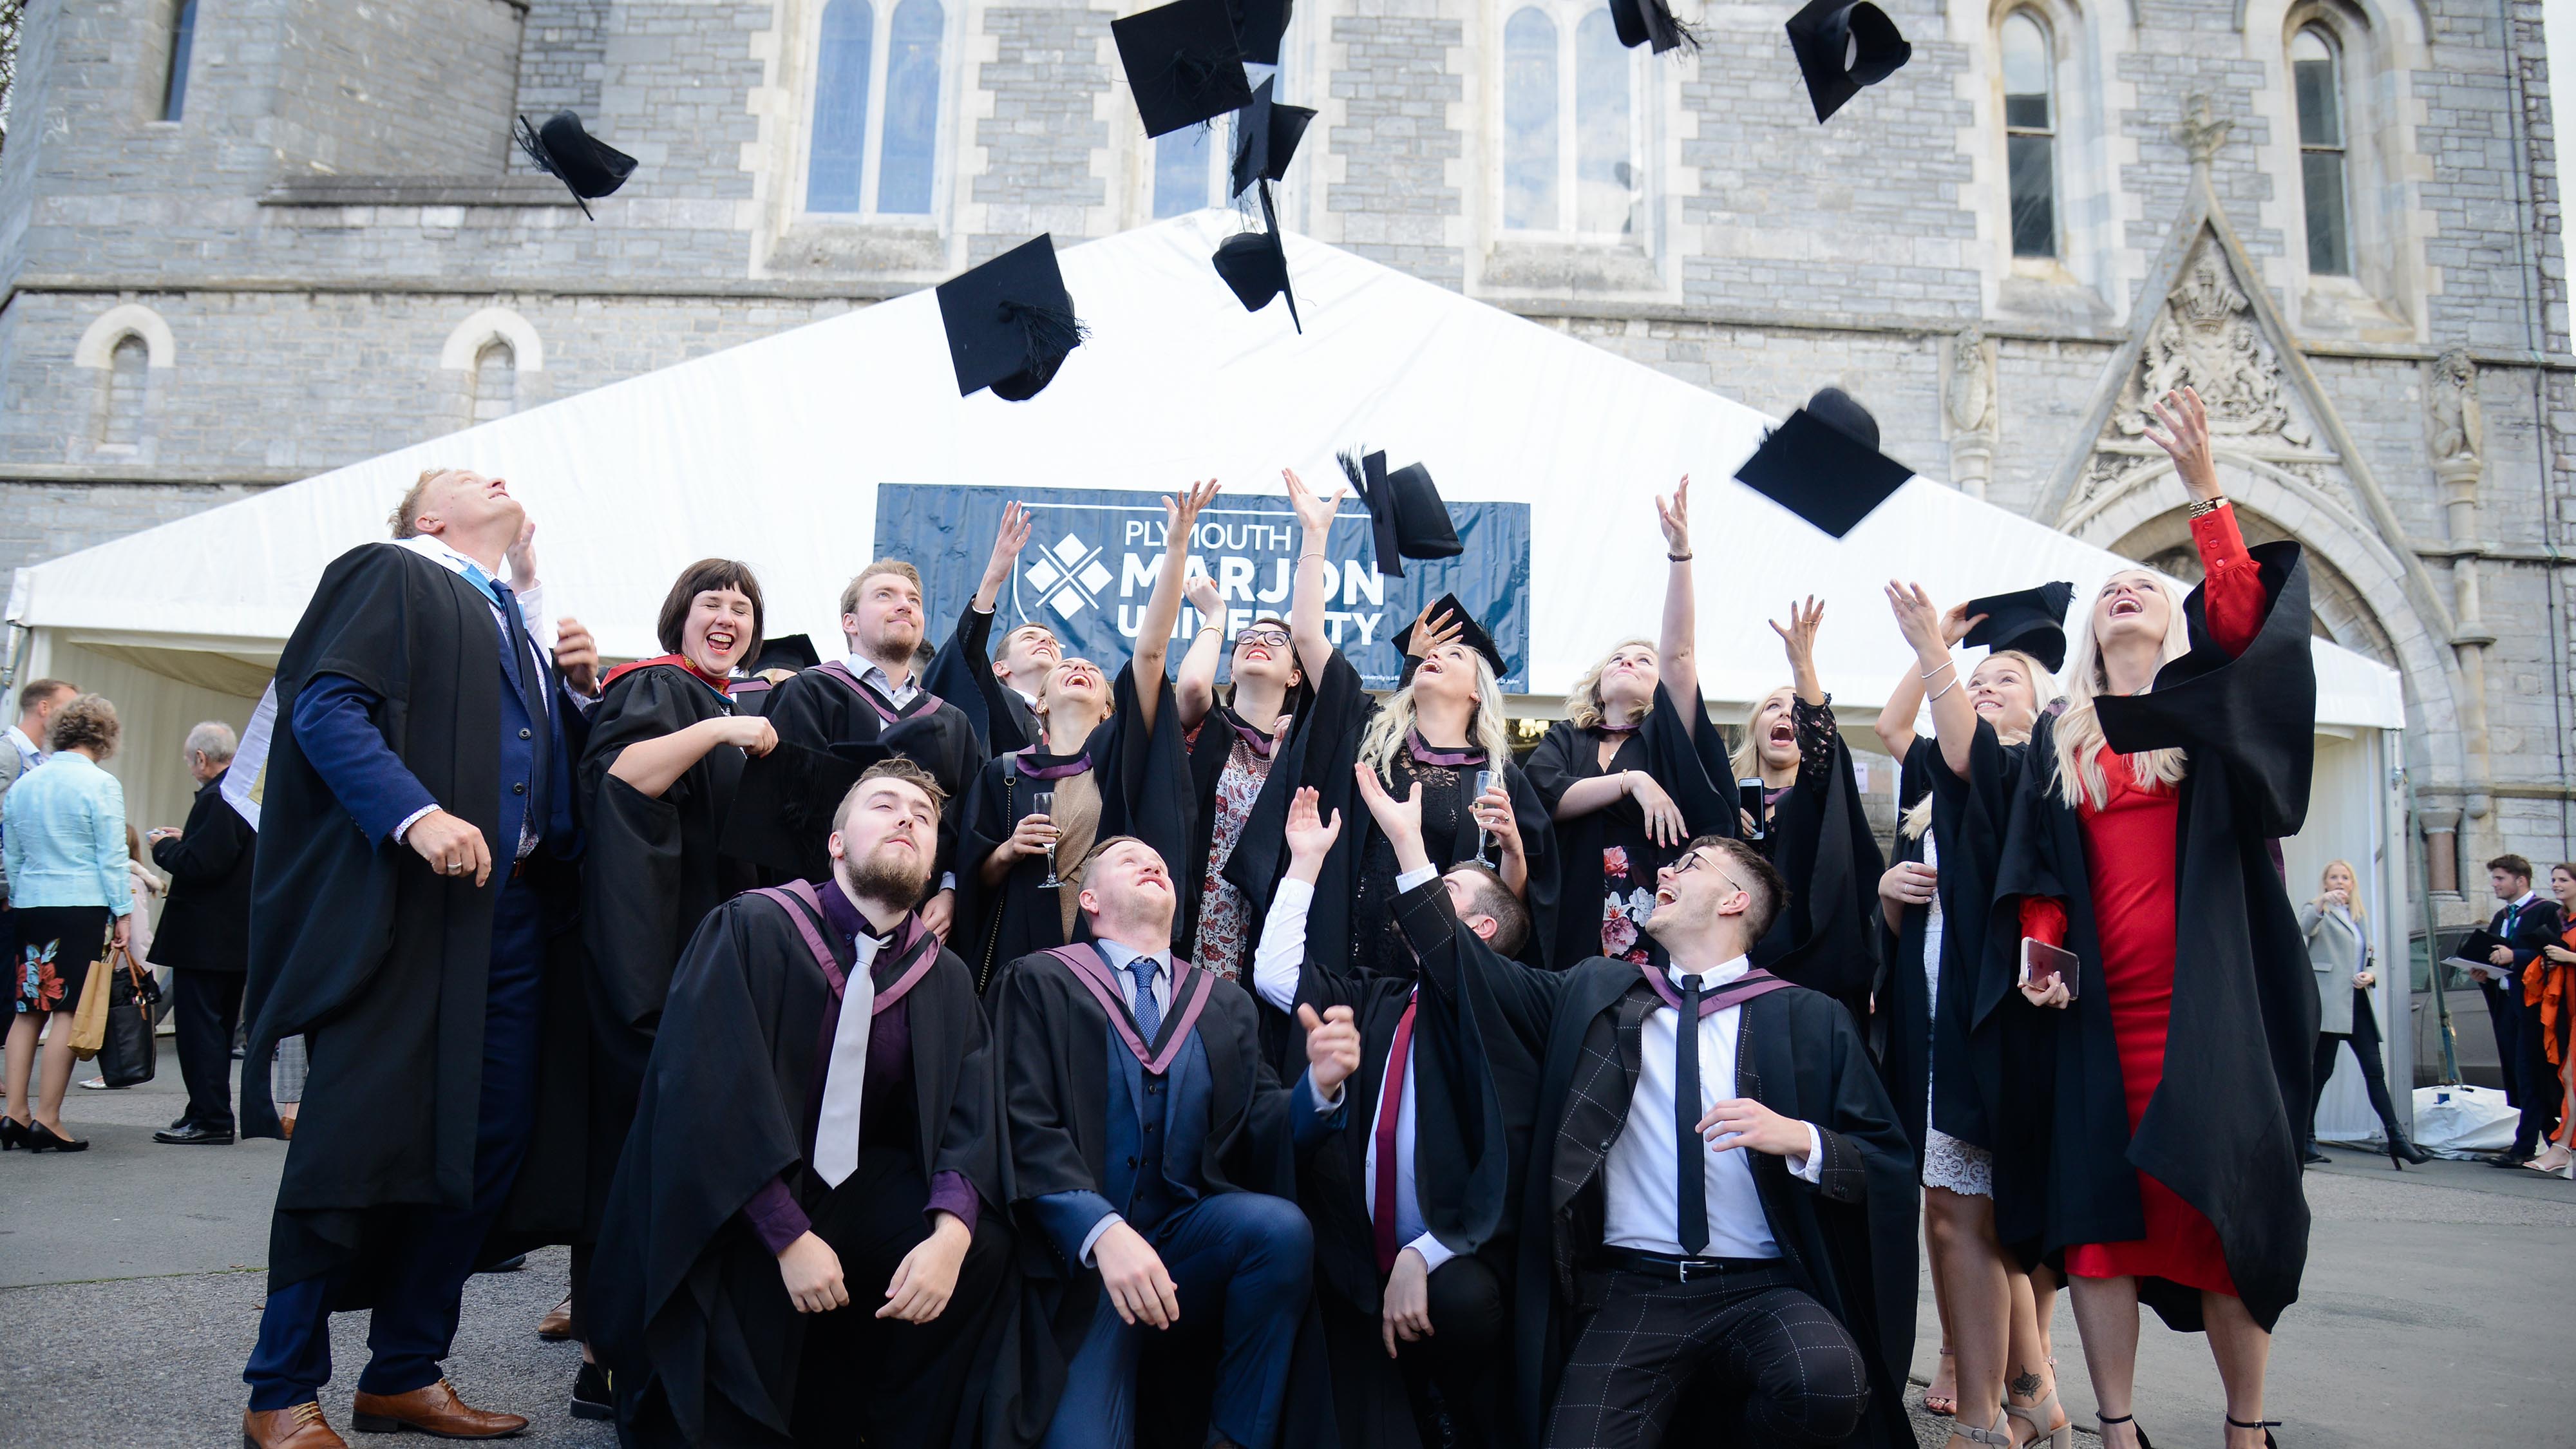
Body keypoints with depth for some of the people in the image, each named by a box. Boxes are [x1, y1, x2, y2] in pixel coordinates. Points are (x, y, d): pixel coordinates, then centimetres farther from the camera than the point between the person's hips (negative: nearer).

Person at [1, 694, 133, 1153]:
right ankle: (47, 1119, -3)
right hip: (82, 906, -6)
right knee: (69, 1011, -3)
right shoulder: (101, 784, -8)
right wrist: (123, 912, -3)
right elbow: (111, 857, -8)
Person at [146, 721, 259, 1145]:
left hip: (204, 936, -10)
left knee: (199, 1026, -4)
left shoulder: (216, 799, -19)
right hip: (239, 934, 10)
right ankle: (212, 1114, 23)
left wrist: (165, 847, -7)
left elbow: (200, 864, -25)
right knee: (219, 1026, 16)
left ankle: (210, 1119, -2)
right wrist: (184, 840, 14)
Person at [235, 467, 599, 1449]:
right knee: (361, 1138, -7)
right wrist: (416, 813, -22)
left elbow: (560, 763, 25)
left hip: (512, 911, 7)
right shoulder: (389, 575, 5)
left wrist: (583, 688, 7)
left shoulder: (521, 623, 26)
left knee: (486, 1143, 5)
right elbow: (326, 705, -9)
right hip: (400, 903, -7)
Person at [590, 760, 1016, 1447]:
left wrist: (949, 1235, -28)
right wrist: (789, 1236, -26)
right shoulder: (750, 930, -10)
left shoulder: (947, 979, 3)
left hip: (858, 1198, 4)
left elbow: (969, 1123, -8)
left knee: (985, 1246, -21)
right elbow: (710, 1094, -19)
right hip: (733, 1211, -4)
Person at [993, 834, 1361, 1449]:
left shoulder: (1226, 1005, 15)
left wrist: (1320, 1086, -15)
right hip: (1080, 1254, -4)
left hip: (1190, 1237, 4)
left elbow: (1262, 1129, 7)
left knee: (1282, 1226, -27)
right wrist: (1104, 1232, -24)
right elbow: (1026, 1126, -9)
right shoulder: (1039, 982, 3)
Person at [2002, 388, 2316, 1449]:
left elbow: (2245, 609, -10)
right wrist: (2040, 948, -4)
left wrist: (2204, 489, -19)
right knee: (2099, 1203, -2)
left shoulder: (2213, 703, 10)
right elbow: (2039, 870, 13)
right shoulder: (2060, 737, 17)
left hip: (2208, 994, -2)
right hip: (2102, 1004, 2)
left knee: (2221, 1197, -3)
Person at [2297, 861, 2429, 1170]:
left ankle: (2397, 1138, -4)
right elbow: (2303, 928, -20)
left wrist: (2370, 975, 4)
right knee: (2321, 1071, -3)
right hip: (2329, 1002, -6)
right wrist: (2322, 902, -36)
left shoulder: (2361, 917, 22)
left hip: (2358, 1001, 6)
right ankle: (2305, 1141, 3)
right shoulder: (2319, 910, 3)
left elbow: (2368, 957, 25)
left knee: (2375, 1071, -2)